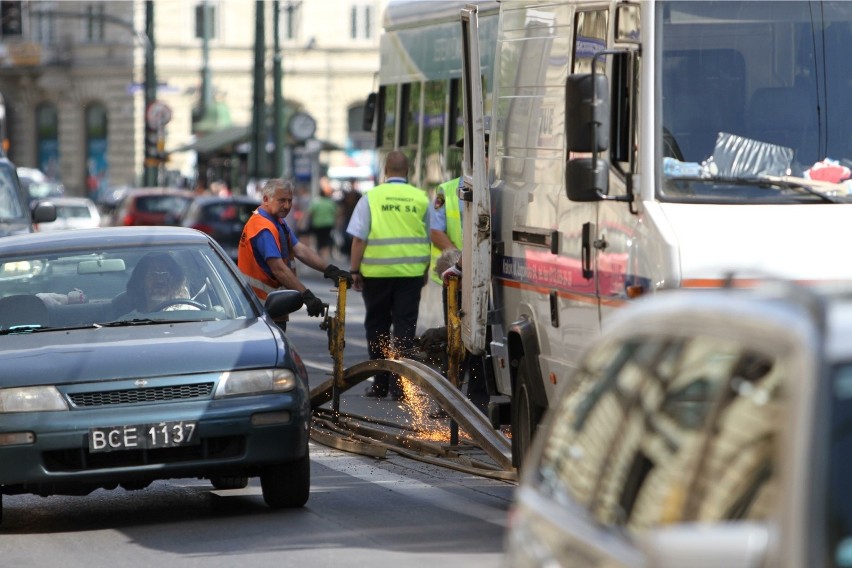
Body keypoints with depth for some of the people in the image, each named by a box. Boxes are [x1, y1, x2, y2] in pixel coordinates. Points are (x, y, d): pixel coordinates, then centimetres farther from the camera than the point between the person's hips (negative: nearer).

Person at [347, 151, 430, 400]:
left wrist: (354, 271, 0)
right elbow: (430, 239, 9)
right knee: (404, 328, 2)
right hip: (411, 272, 1)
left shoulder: (371, 197, -3)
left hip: (376, 273, -1)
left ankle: (380, 384, 14)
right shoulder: (421, 199, 4)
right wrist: (425, 271, 20)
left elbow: (359, 239, -6)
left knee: (377, 327, 11)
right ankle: (399, 385, -4)